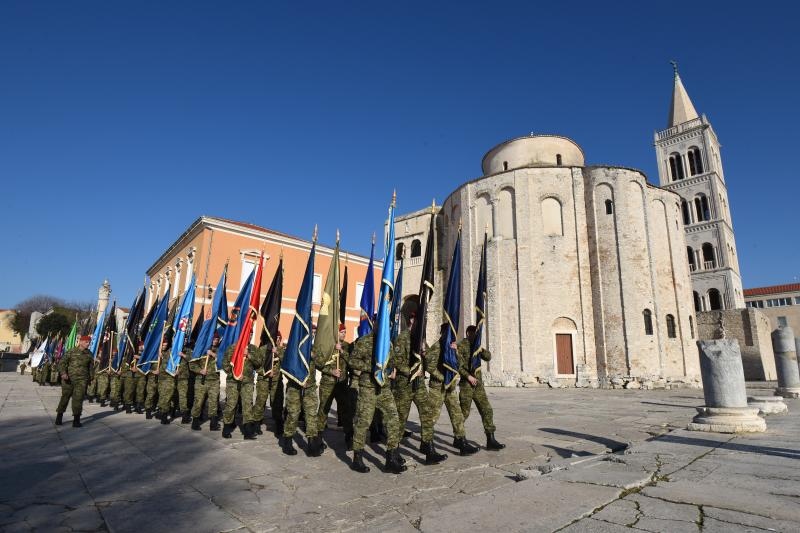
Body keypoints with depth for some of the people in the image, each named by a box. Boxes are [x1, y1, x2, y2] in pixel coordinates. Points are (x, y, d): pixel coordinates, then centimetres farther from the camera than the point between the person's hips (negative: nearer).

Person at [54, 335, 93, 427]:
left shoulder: (89, 354, 7)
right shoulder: (71, 352, -2)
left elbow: (90, 367, 16)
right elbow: (62, 362, -2)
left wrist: (90, 378, 13)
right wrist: (63, 373, -16)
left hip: (82, 380, 1)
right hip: (69, 379, -1)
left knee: (78, 399, -3)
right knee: (65, 397, 10)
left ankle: (76, 420, 3)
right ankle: (59, 417, 28)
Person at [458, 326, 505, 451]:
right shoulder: (461, 346, -7)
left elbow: (488, 357, 5)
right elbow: (458, 365, -13)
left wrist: (481, 350, -13)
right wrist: (468, 376, -20)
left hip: (478, 384, 6)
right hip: (466, 384, -6)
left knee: (487, 410, 0)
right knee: (464, 412, 2)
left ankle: (490, 441, 4)